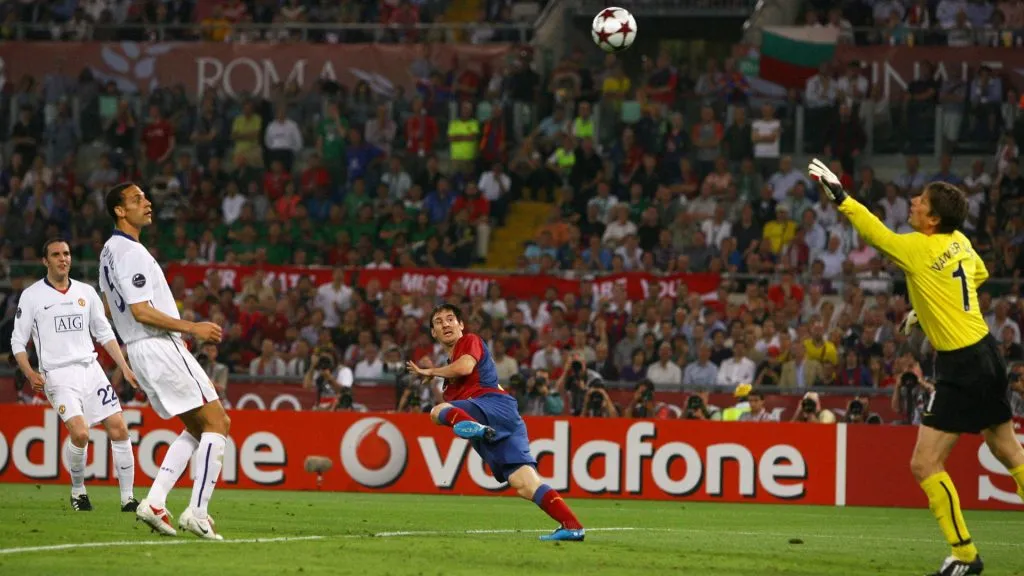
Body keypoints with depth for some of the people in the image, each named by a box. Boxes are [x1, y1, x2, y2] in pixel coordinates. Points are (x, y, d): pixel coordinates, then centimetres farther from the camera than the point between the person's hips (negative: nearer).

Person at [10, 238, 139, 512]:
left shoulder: (86, 292, 12)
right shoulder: (31, 296, 1)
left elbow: (104, 334, 19)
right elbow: (18, 341, 3)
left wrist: (125, 367, 10)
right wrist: (30, 374, -12)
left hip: (90, 369, 4)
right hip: (58, 375, -4)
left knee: (119, 429, -6)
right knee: (80, 433, -23)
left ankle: (128, 498, 3)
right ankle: (78, 491, 1)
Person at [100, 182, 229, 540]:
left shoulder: (110, 251, 16)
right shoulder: (130, 252, -16)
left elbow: (114, 307, 24)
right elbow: (141, 311, -22)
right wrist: (193, 328, -15)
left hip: (138, 350, 10)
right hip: (160, 347, -10)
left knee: (197, 428, 15)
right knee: (216, 423, -7)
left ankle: (154, 503, 5)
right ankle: (197, 513, -12)